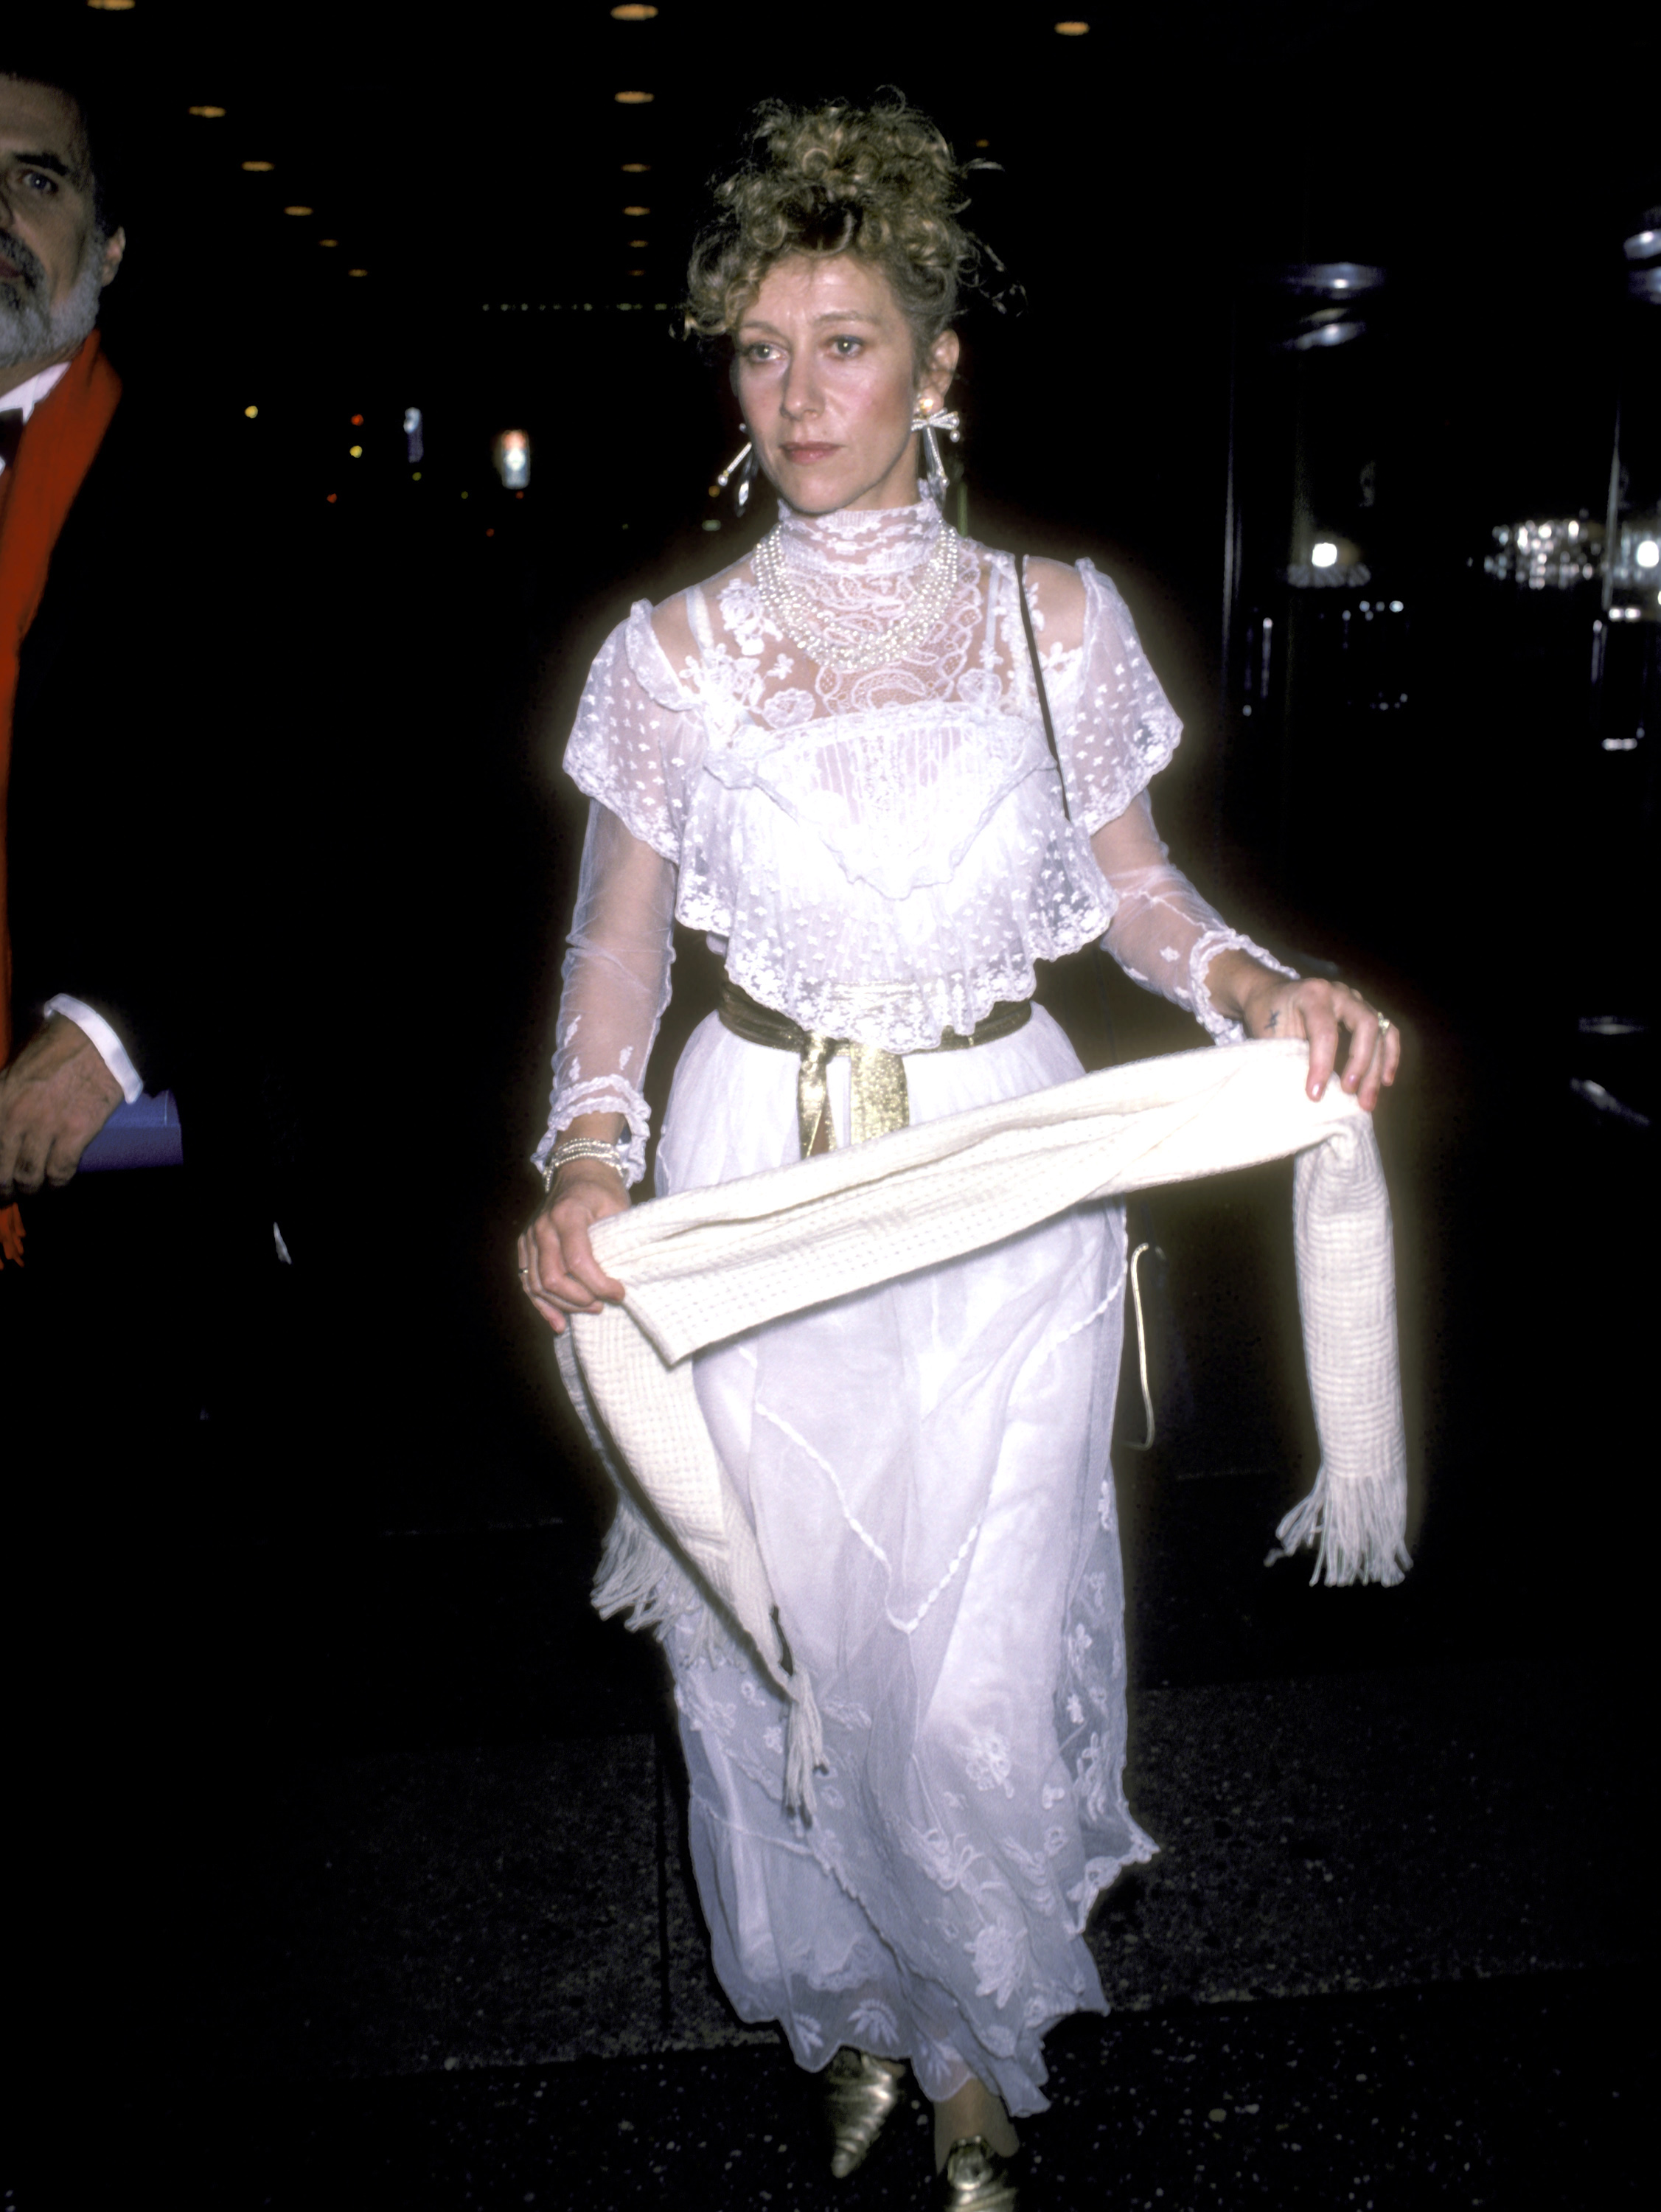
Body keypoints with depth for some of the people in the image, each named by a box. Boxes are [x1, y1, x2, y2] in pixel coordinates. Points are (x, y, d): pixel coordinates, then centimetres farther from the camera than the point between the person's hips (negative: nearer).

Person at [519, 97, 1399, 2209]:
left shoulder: (1056, 616, 2)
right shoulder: (676, 649, 0)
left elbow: (1136, 891, 9)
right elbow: (615, 947, 1)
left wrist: (1270, 990, -10)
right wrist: (586, 1163, -15)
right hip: (754, 1184, 1)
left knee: (977, 1679, 4)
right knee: (782, 1651, 11)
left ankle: (977, 2043, 35)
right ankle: (848, 2011, 42)